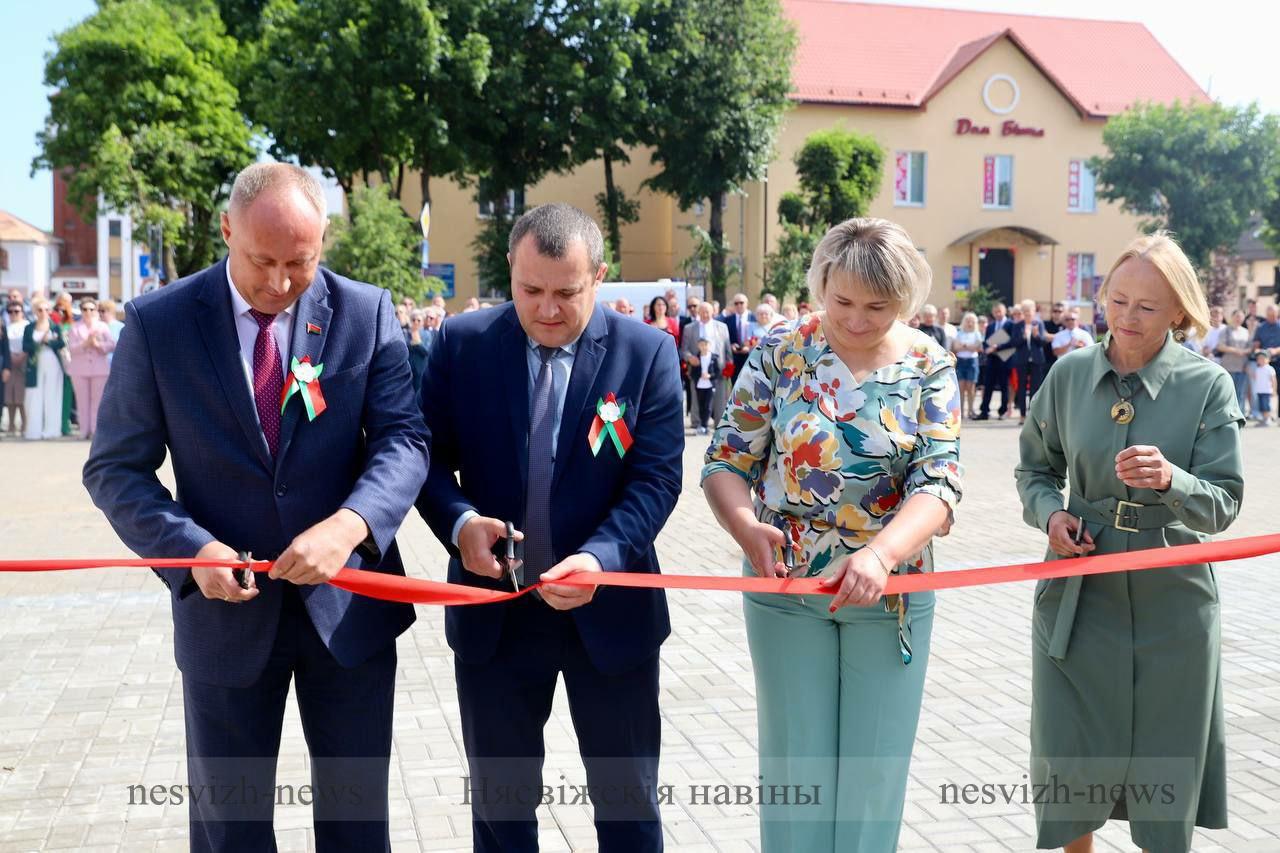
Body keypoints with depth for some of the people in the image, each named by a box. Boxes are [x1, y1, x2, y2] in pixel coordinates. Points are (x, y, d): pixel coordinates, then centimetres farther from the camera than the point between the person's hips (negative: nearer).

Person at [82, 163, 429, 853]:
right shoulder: (157, 322, -7)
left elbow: (403, 439, -8)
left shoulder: (367, 312, -5)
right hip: (225, 607, 0)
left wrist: (349, 525, -27)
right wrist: (190, 549, -20)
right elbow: (116, 468, -4)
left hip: (349, 603, 1)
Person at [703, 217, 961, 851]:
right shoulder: (780, 355, -7)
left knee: (875, 765, 11)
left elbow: (937, 481, -14)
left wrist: (881, 554, -32)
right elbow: (727, 461, -6)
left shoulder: (929, 366, -5)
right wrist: (745, 526, -28)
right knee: (795, 758, 9)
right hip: (785, 585, 0)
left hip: (891, 589, 1)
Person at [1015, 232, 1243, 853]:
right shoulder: (1070, 374, 0)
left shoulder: (1208, 386, -6)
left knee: (1165, 763, 10)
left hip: (1170, 599, -1)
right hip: (1079, 590, 2)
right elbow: (1034, 468, 12)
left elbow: (1222, 505, -11)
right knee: (1072, 755, 8)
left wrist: (1170, 479, -30)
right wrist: (1050, 512, -8)